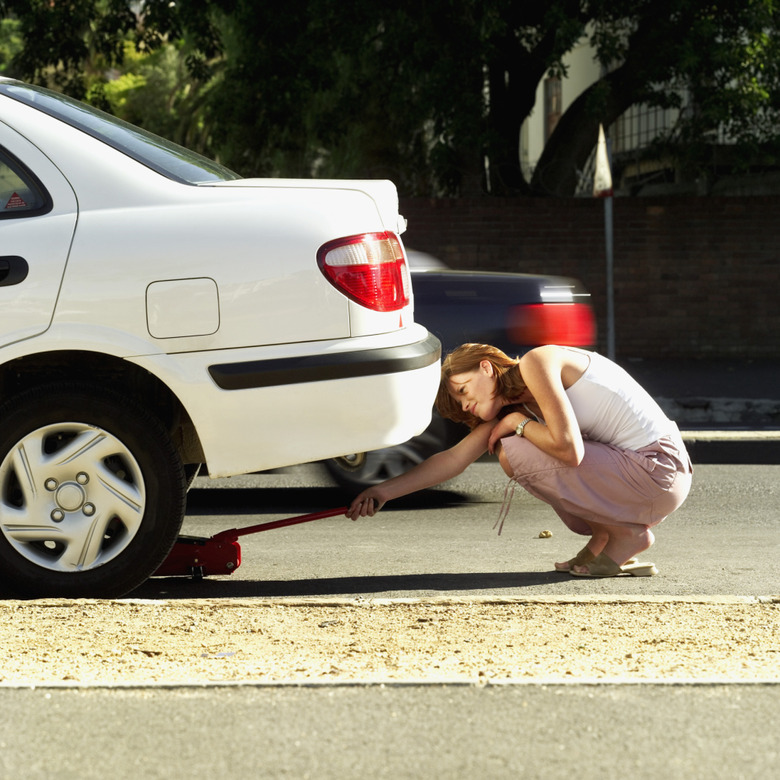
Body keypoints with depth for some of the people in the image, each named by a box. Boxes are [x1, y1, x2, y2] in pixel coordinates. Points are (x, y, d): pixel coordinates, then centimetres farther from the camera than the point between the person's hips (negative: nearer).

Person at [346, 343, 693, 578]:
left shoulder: (536, 362, -12)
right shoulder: (509, 405, 14)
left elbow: (570, 449, -21)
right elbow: (453, 459, 13)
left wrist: (518, 423, -5)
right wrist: (383, 491, 7)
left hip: (659, 471, -10)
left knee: (513, 454, -13)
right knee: (510, 449, 18)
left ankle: (626, 534, -4)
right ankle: (601, 540, 12)